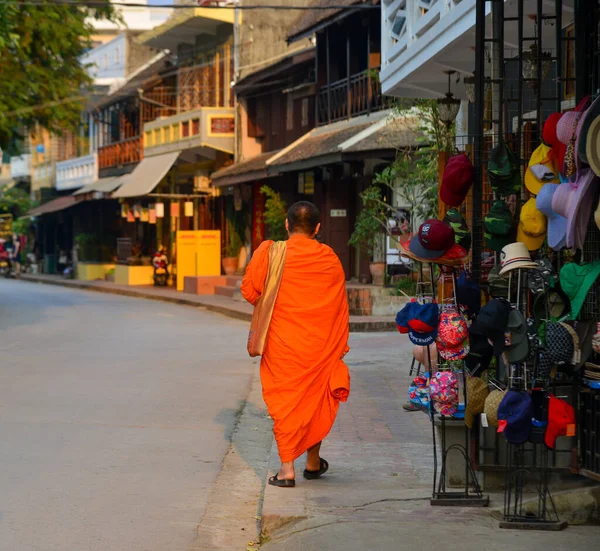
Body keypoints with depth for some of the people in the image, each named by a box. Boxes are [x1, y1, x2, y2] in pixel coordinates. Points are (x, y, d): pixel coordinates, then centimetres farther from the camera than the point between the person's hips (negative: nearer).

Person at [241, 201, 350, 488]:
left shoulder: (270, 252, -7)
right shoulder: (330, 258, 0)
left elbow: (249, 290, -6)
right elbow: (340, 305, 6)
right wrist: (340, 346, 17)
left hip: (282, 344, -2)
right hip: (321, 345, 2)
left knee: (284, 402, 4)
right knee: (317, 399, 17)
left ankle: (287, 469, -1)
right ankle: (313, 462, 28)